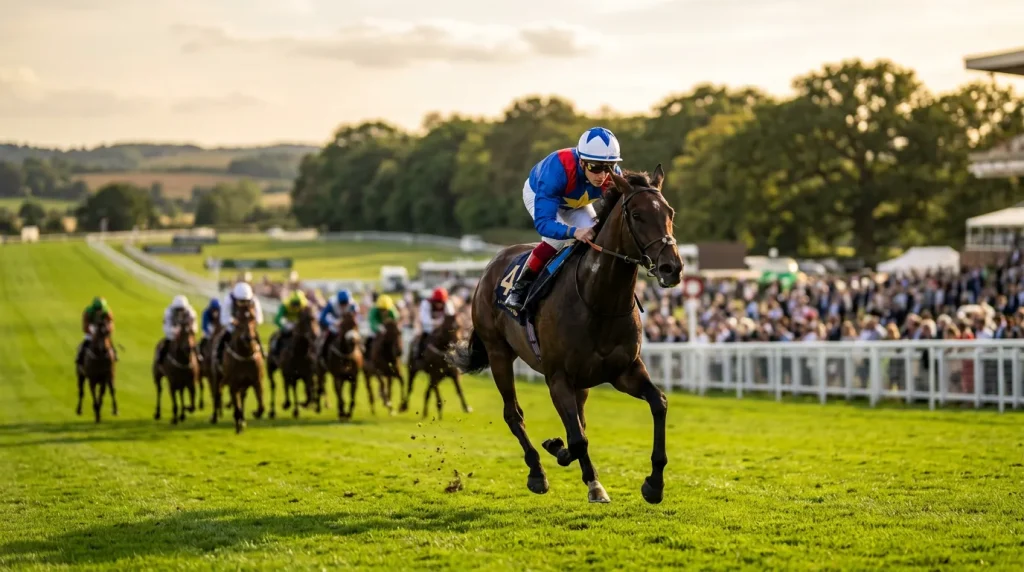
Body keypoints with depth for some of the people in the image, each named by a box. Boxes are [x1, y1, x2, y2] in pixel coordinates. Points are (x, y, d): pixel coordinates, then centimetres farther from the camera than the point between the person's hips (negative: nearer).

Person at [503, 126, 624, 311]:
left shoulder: (614, 176, -34)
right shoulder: (557, 170, -47)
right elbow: (543, 223, -49)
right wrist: (573, 231, -68)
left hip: (576, 202, 4)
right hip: (539, 194, -4)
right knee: (557, 238, -29)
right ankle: (520, 287, -12)